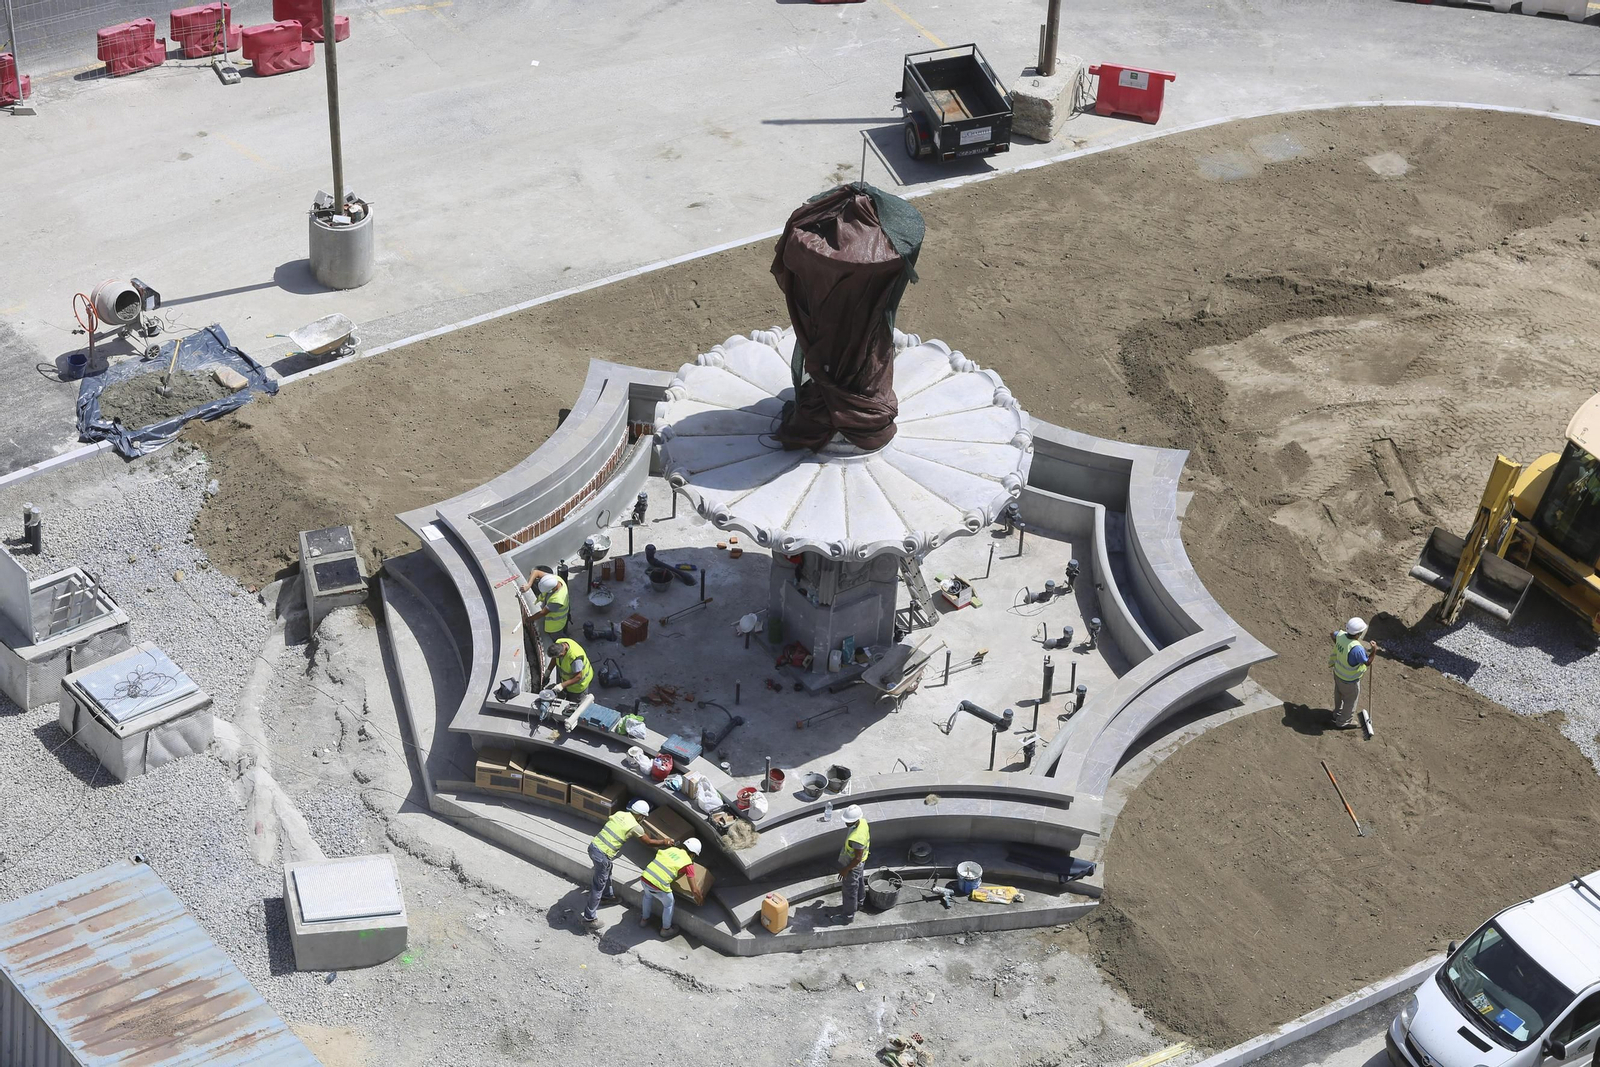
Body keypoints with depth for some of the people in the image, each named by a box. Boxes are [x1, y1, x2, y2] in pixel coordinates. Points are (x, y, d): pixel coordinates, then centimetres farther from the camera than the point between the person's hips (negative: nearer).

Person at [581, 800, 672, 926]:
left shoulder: (619, 814, 8)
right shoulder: (635, 826, -9)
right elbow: (649, 842, 4)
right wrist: (664, 842, 21)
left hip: (593, 846, 8)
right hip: (603, 855, -8)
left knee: (607, 872, 33)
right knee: (598, 886, 4)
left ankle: (607, 896, 54)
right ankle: (589, 917, 12)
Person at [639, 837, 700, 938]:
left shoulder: (672, 849, 16)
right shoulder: (688, 864, 4)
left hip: (645, 877, 5)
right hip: (659, 886, -5)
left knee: (648, 896, 39)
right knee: (668, 905, 26)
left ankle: (644, 919, 55)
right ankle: (666, 929, 42)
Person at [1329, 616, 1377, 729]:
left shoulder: (1341, 635, -20)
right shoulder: (1357, 648, -42)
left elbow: (1333, 634, 7)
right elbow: (1367, 662, -27)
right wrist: (1374, 651, -33)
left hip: (1338, 673, 7)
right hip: (1349, 680, -7)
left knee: (1339, 695, 32)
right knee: (1351, 700, 20)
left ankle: (1338, 714, 57)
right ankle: (1343, 722, 39)